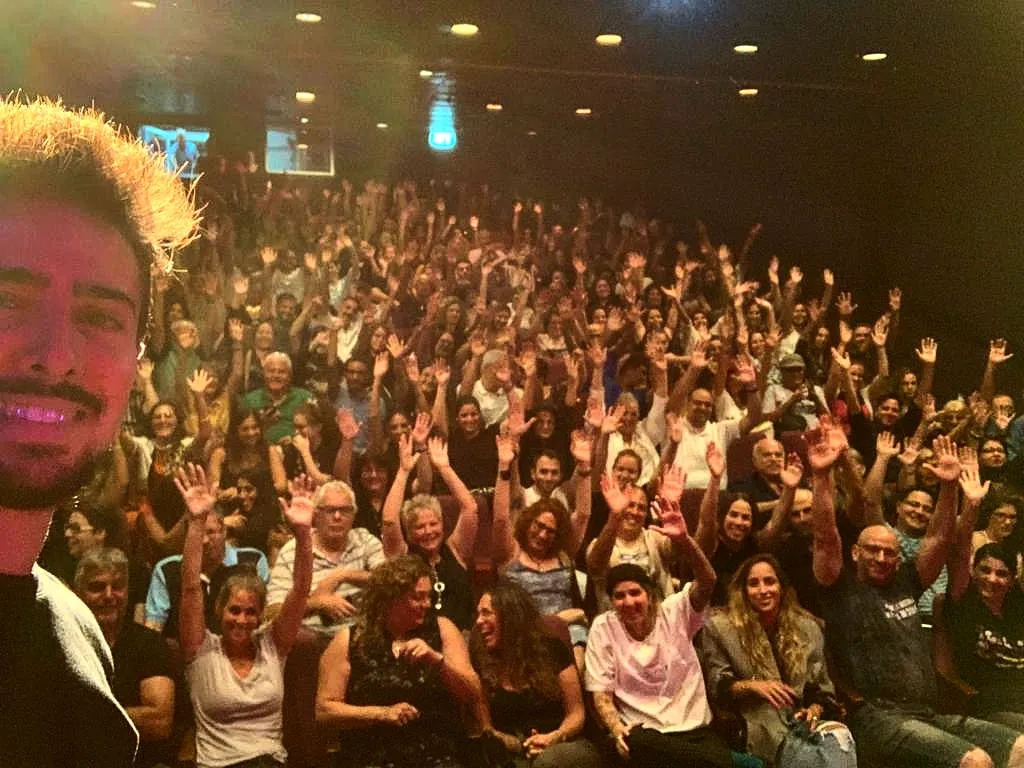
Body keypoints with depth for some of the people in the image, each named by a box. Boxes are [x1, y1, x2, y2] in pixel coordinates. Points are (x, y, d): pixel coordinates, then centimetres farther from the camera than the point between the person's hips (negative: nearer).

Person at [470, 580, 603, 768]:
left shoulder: (551, 649, 3)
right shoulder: (480, 664, 6)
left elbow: (576, 712, 5)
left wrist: (554, 738, -15)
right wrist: (521, 745, -11)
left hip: (564, 746, -1)